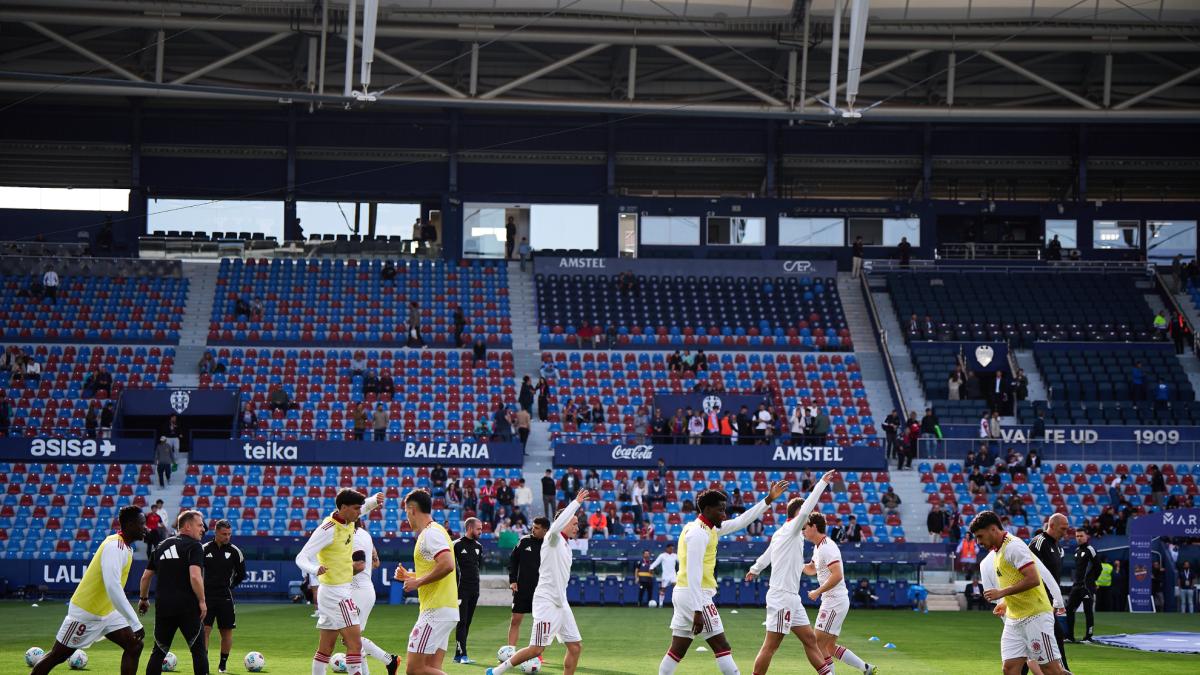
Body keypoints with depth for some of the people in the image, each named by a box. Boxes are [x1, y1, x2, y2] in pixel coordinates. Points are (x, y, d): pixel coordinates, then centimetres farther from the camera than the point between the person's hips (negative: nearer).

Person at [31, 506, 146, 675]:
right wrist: (135, 623, -35)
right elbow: (113, 588, -35)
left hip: (107, 613, 9)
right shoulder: (114, 546, -25)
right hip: (86, 612, -9)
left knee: (134, 646, -3)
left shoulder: (125, 546, 5)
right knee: (57, 656, 3)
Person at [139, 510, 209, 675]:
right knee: (199, 650, 1)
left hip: (163, 606, 6)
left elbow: (146, 576, 19)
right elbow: (195, 577, -18)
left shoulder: (161, 546, 16)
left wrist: (143, 598, 31)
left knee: (159, 651, 13)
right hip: (188, 607, -6)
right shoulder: (193, 546, -5)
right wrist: (202, 601, -11)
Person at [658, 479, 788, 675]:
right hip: (696, 595, -10)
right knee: (722, 646, -6)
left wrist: (768, 499, 21)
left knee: (677, 650, 9)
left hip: (682, 593, 10)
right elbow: (693, 575, -20)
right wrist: (698, 611, -24)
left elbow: (740, 522, 22)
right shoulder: (699, 533, -15)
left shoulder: (710, 529, 15)